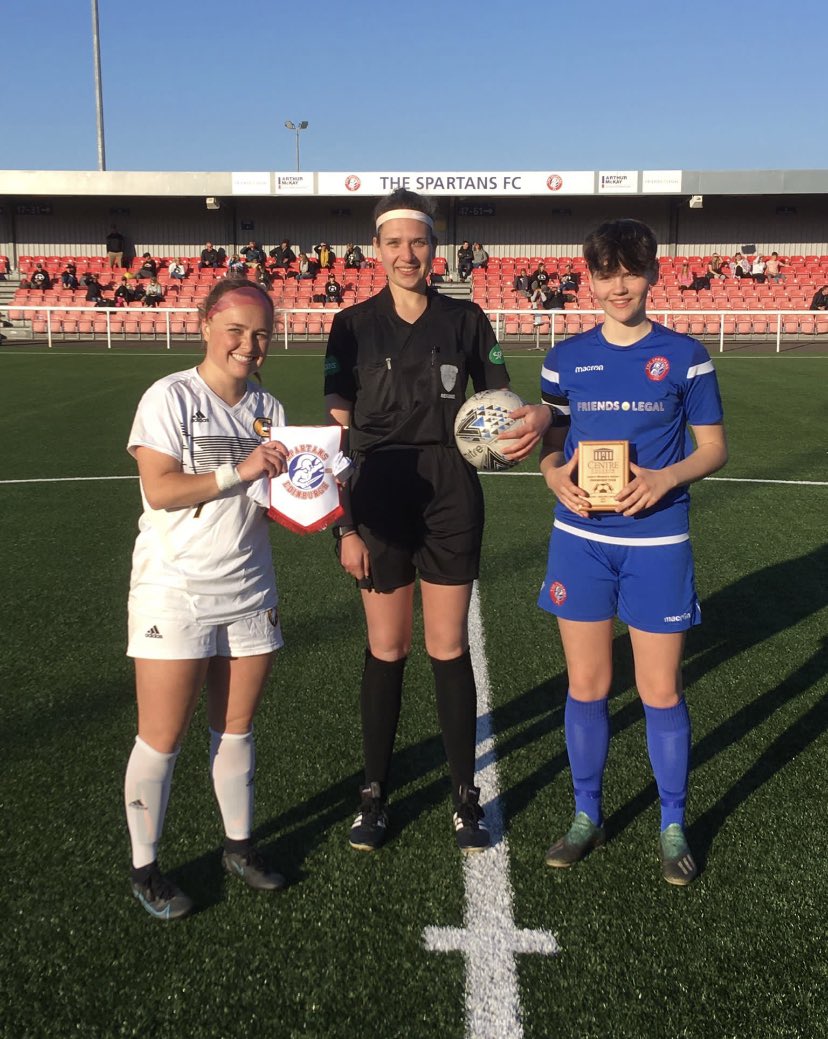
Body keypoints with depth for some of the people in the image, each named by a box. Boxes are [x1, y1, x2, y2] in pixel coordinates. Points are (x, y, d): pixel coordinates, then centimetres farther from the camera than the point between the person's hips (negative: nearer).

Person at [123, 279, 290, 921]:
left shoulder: (268, 409, 10)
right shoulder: (170, 397, -7)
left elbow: (273, 504, 12)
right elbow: (160, 489, -17)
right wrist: (237, 471, -23)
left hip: (249, 590, 5)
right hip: (175, 591, -5)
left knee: (237, 727, 15)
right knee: (162, 739, 2)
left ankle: (239, 845, 32)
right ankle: (145, 867, 20)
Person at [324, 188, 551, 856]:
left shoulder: (466, 319, 3)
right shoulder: (354, 326, 0)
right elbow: (336, 433, -1)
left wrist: (536, 416, -17)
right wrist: (345, 525, -6)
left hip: (451, 500, 1)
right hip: (379, 502, 0)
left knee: (449, 649, 6)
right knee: (385, 650, 7)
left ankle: (465, 795, 22)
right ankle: (375, 794, 24)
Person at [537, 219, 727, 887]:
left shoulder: (684, 356, 0)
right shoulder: (566, 358, 6)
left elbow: (714, 447, 3)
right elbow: (549, 446, 10)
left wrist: (664, 479, -16)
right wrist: (557, 477, -12)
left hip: (657, 541, -2)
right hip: (580, 540, 2)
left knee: (661, 690, 4)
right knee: (586, 686, 9)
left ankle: (674, 826, 25)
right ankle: (587, 817, 28)